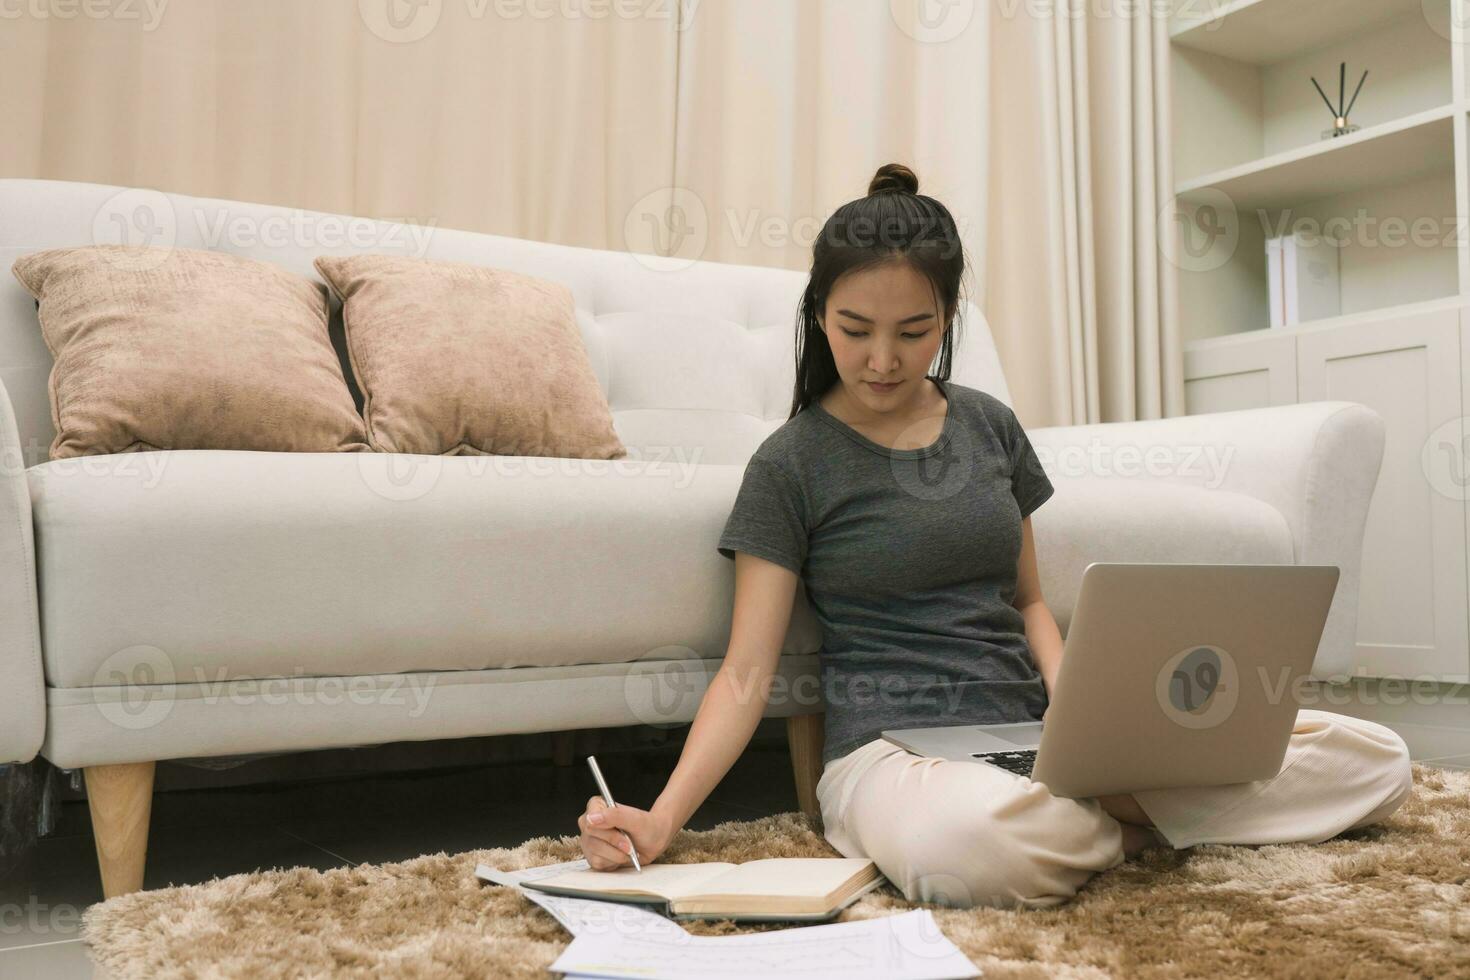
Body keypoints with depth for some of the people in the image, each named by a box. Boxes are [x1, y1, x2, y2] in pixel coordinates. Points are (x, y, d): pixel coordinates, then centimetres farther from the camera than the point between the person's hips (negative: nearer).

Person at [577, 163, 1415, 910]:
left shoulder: (990, 426, 10)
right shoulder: (791, 464, -3)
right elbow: (746, 675, -6)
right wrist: (660, 822, -19)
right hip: (891, 749, -3)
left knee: (1378, 760, -7)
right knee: (967, 847, -43)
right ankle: (1124, 820, -11)